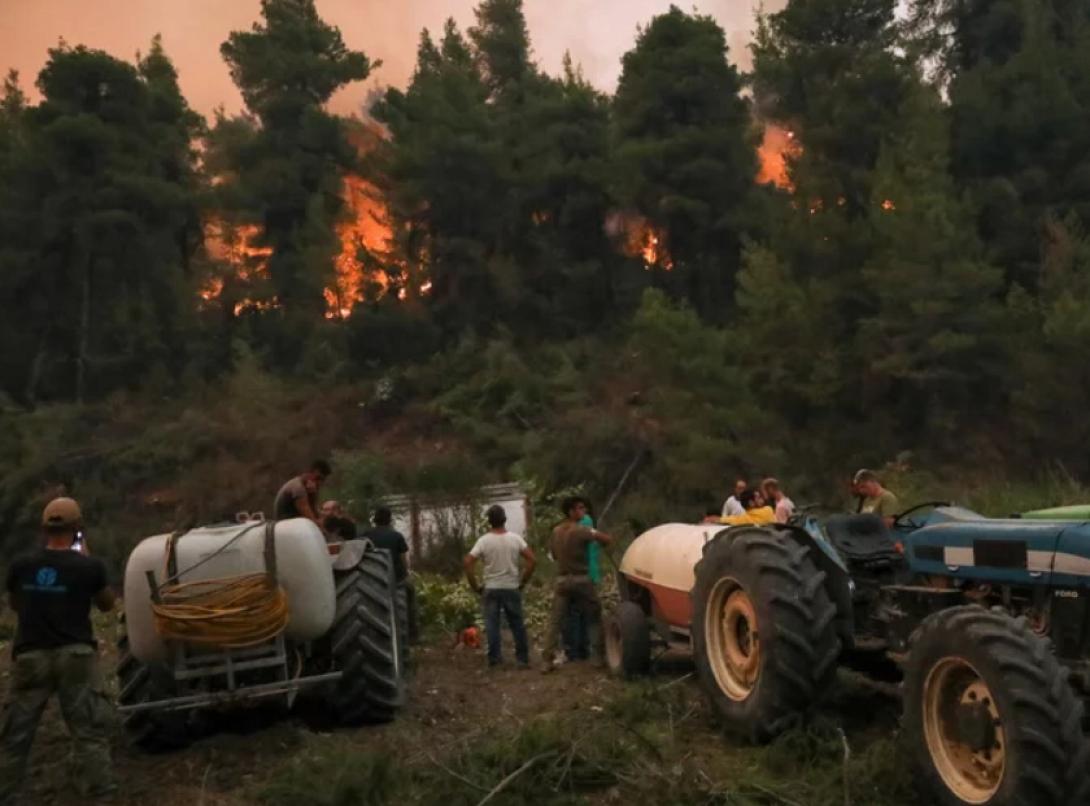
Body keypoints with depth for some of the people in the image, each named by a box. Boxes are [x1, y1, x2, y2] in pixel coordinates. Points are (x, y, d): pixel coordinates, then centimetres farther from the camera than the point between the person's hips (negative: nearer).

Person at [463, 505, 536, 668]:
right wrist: (523, 582, 3)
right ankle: (523, 658, 11)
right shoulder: (515, 538, -4)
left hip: (491, 589, -1)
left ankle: (493, 658, 6)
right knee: (517, 624, 9)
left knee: (492, 625, 6)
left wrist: (475, 586, -2)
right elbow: (532, 560, -7)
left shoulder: (484, 540, -7)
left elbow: (467, 563, -12)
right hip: (512, 588, 1)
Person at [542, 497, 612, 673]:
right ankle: (598, 657, 11)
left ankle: (548, 661, 1)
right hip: (581, 580, -5)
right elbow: (608, 539, -17)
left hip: (562, 580, 5)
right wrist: (598, 540, 5)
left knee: (555, 622, 5)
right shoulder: (581, 530, -12)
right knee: (594, 618, 11)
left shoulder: (556, 532, 7)